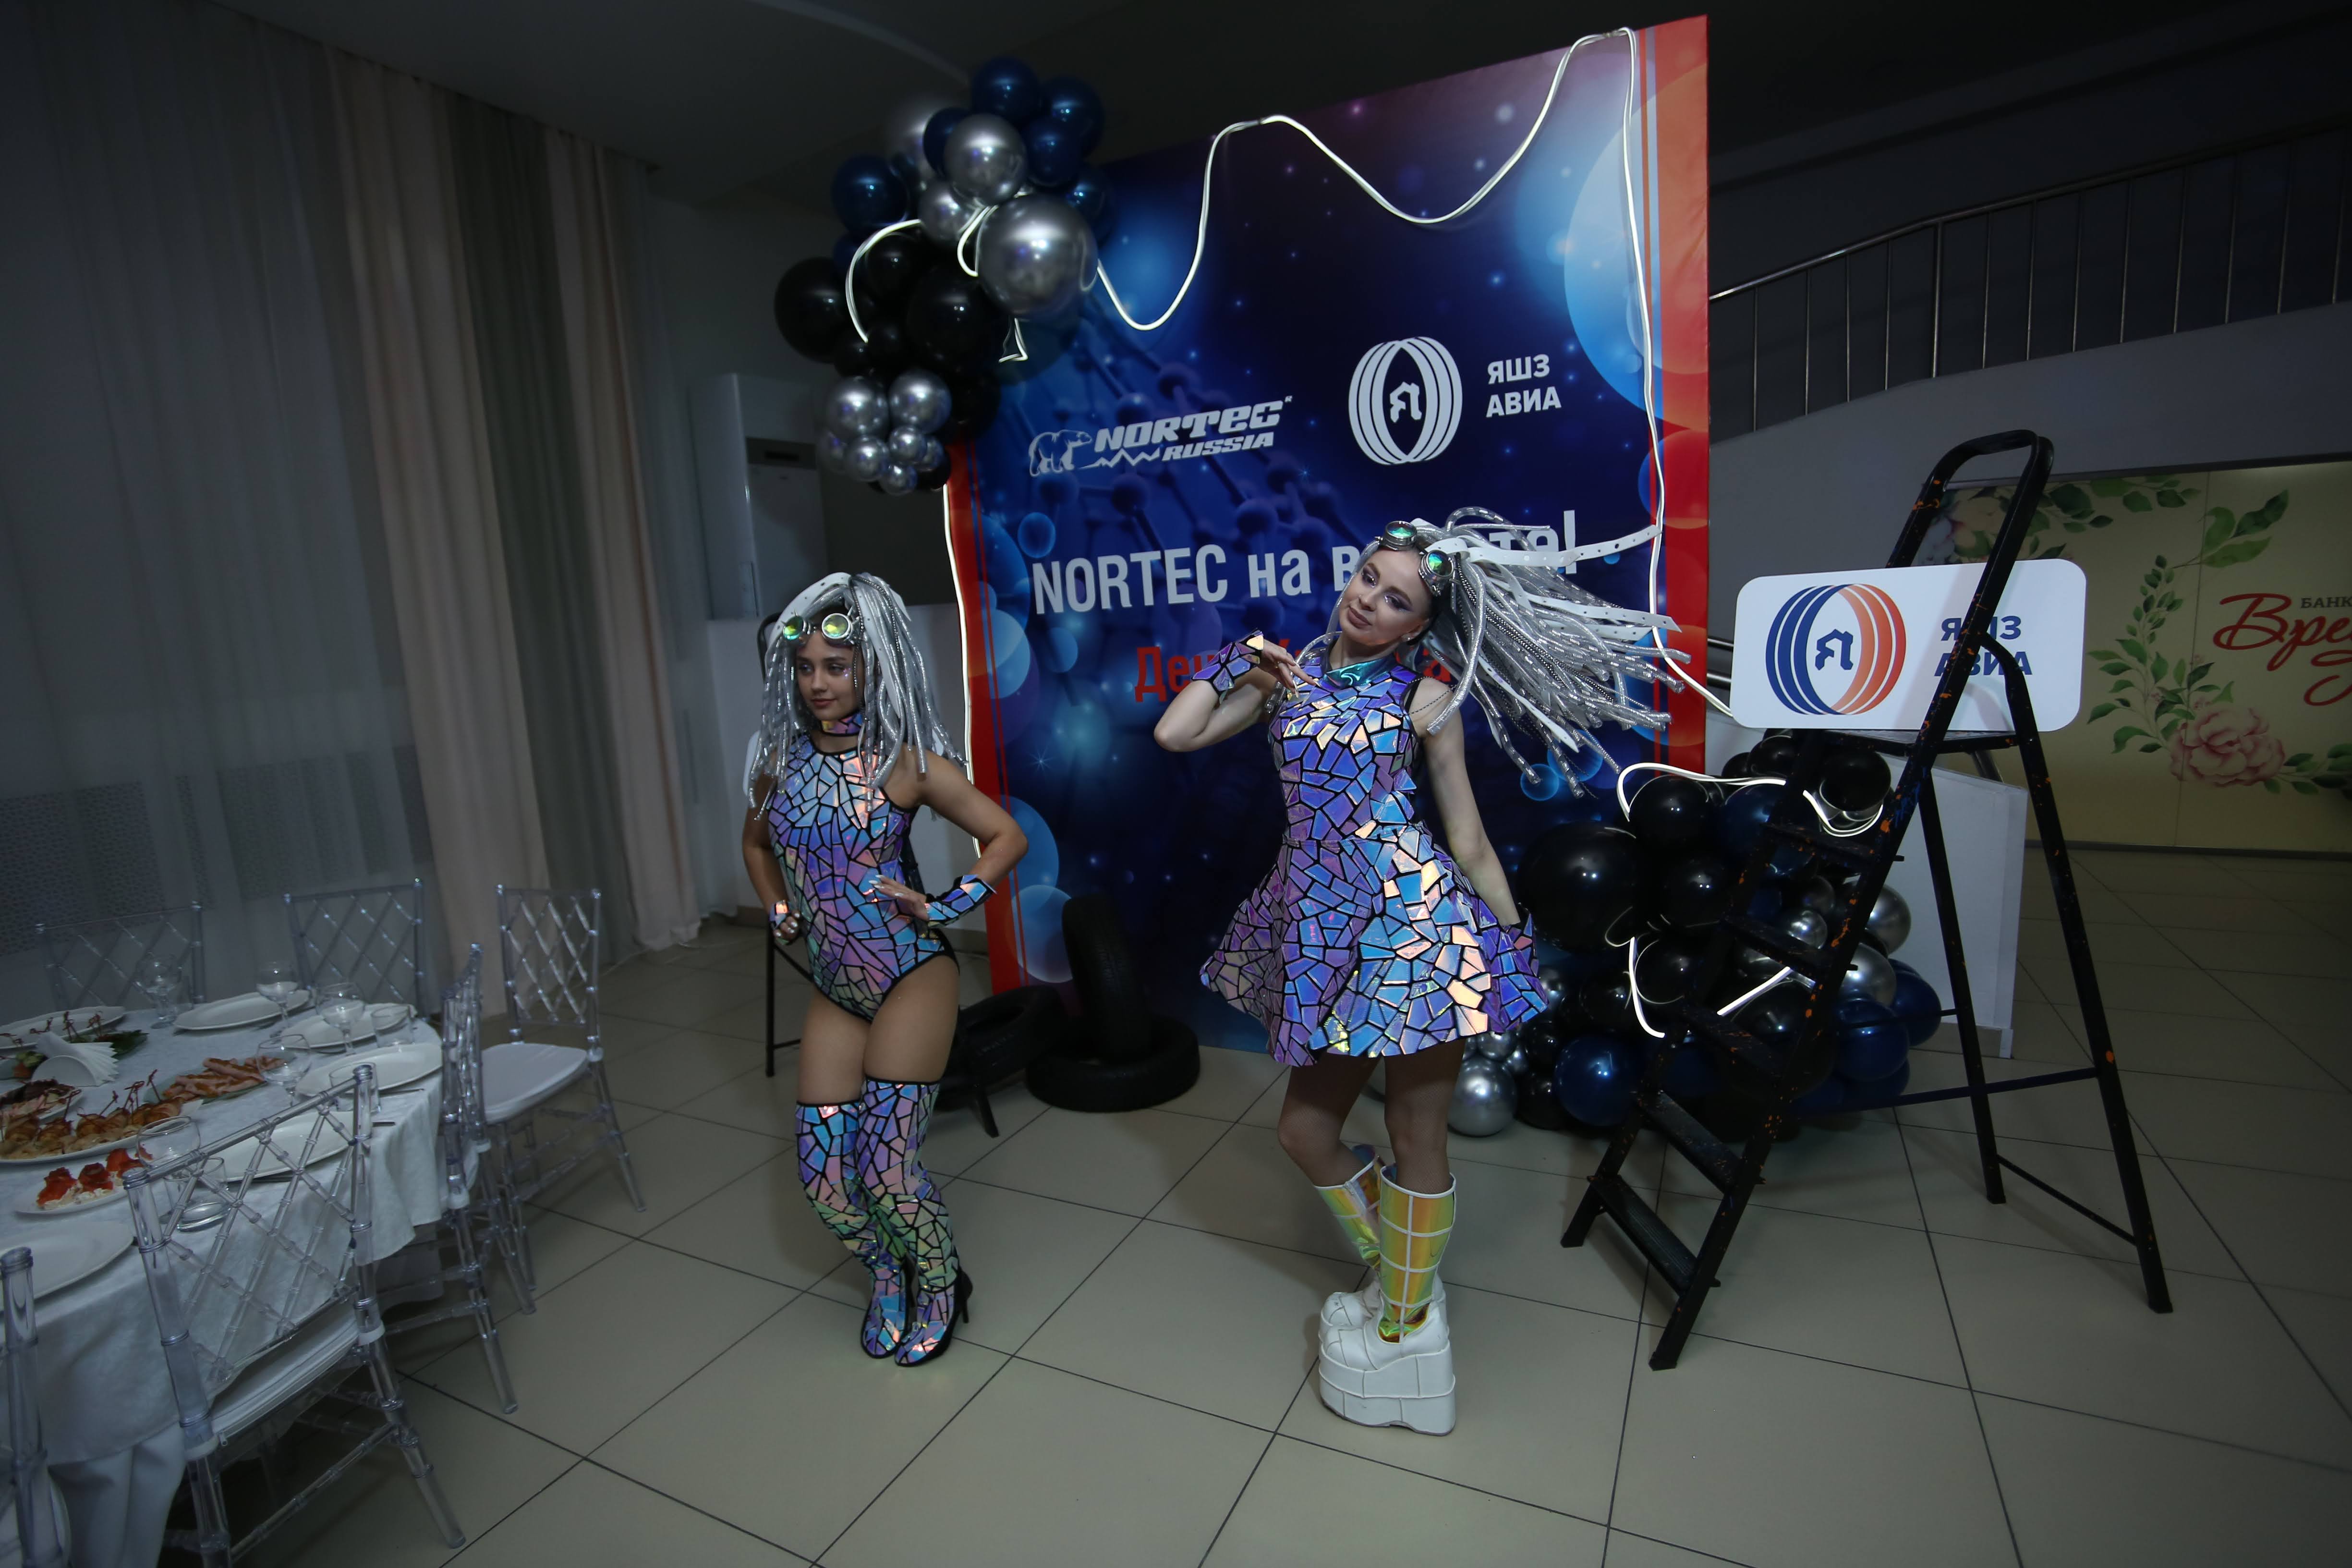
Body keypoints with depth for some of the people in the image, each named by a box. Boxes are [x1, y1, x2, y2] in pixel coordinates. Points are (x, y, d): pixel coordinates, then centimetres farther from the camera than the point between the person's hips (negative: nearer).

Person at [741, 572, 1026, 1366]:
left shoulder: (905, 761, -10)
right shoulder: (782, 758, 3)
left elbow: (1007, 837, -6)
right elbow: (756, 843, 24)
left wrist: (944, 907, -11)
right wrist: (779, 914, 12)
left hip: (910, 977, -5)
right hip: (834, 988, 5)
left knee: (887, 1165, -5)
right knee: (823, 1175, 4)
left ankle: (940, 1284, 27)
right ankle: (887, 1274, 36)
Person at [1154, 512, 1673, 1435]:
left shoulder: (1426, 693, 1)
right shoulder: (1287, 676, 10)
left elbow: (1467, 835, 4)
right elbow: (1175, 735, 2)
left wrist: (1509, 932, 4)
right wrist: (1242, 662, 5)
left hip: (1412, 917, -4)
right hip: (1320, 925, 4)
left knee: (1416, 1140, 7)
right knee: (1305, 1129, 12)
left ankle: (1403, 1325, 30)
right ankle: (1401, 1274, 37)